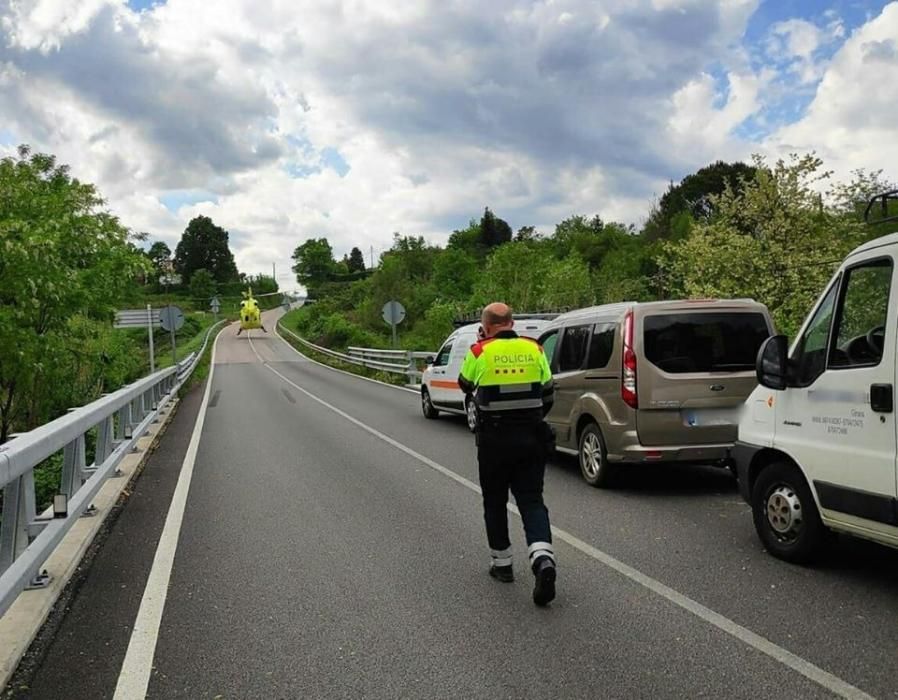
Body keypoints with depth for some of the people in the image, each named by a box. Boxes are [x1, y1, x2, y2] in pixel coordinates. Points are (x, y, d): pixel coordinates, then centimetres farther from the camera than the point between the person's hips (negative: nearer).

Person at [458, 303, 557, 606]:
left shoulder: (480, 352, -6)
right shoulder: (534, 349, 2)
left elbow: (465, 385, 12)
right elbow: (548, 394, 9)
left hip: (494, 439, -2)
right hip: (532, 438, 2)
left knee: (495, 502, 14)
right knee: (532, 500, 6)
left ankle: (501, 563, 24)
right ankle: (543, 558, -15)